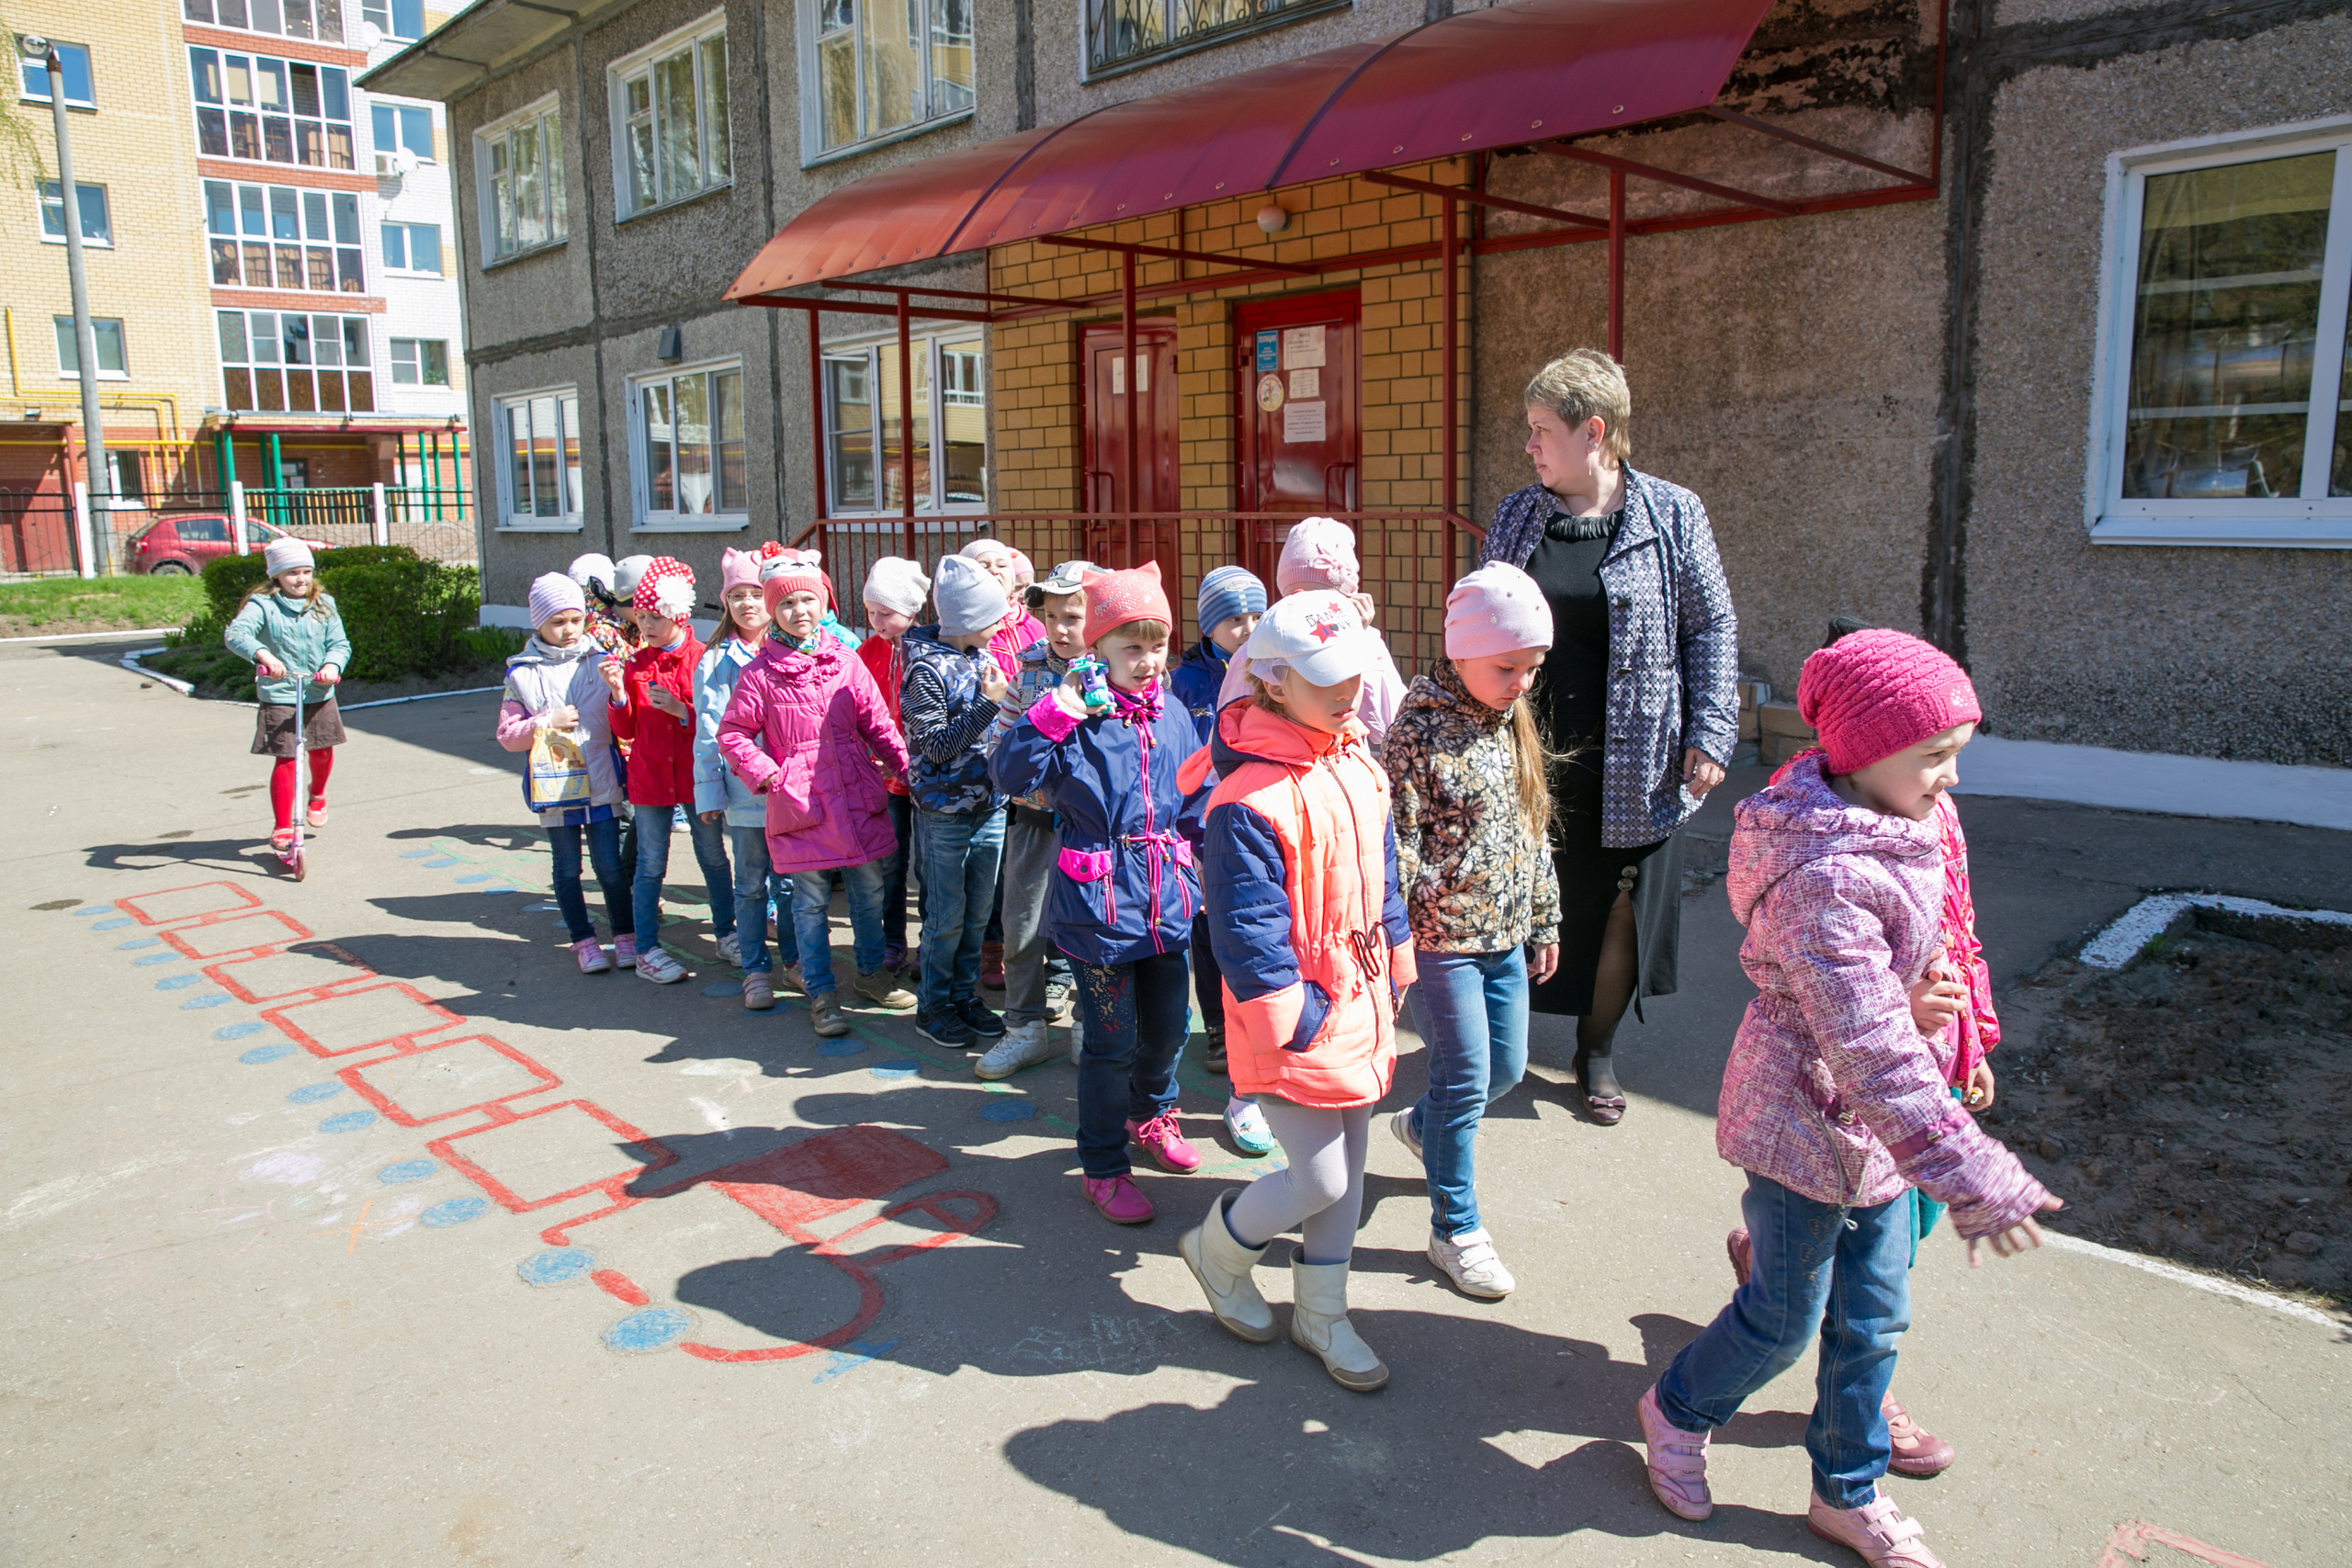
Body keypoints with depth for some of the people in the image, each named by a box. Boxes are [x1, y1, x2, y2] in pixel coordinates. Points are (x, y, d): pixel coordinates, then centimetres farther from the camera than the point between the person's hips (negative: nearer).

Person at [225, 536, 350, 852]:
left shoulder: (323, 604, 5)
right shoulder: (263, 604, -8)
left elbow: (339, 643, 1)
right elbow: (235, 633, -23)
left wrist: (332, 664, -21)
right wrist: (262, 654, -42)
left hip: (320, 694, 4)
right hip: (279, 697, -4)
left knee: (323, 751, 13)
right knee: (286, 759, -8)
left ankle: (317, 795, 47)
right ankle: (282, 827, 1)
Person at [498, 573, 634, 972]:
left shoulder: (601, 661, 3)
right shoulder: (522, 674, 1)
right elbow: (507, 734, 2)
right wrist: (546, 722, -13)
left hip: (602, 784, 0)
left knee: (610, 866, 2)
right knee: (567, 869, 10)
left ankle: (625, 935, 19)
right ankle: (584, 941, 23)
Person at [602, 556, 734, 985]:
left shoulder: (703, 659, -5)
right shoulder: (634, 665, 4)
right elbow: (626, 731, 4)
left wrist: (681, 710, -21)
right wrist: (618, 694, -12)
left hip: (698, 774, -1)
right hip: (649, 777, 1)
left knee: (714, 858, 11)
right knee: (650, 865, 5)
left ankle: (726, 934, 26)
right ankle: (647, 950, 13)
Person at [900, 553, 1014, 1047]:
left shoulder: (981, 655, 6)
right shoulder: (927, 667, -15)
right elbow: (937, 746, -18)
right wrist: (987, 703, -24)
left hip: (989, 804, 7)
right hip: (945, 811, -6)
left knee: (977, 912, 13)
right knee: (947, 915, 2)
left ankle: (965, 996, 27)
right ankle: (933, 1006, 18)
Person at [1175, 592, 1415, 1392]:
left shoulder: (1359, 769, 5)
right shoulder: (1250, 799, -23)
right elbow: (1245, 928, -22)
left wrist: (1394, 968, 17)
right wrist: (1295, 1019, -18)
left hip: (1360, 1004, 8)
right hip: (1297, 1018, -8)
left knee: (1347, 1169, 16)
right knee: (1320, 1178, -1)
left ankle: (1321, 1315, 34)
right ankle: (1218, 1249, 28)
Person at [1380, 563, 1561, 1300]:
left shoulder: (1516, 725, 6)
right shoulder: (1419, 733, -17)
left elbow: (1536, 833, 15)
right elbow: (1396, 844, -17)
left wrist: (1544, 923, 17)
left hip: (1504, 937, 7)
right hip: (1442, 939, -7)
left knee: (1507, 1068, 16)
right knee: (1466, 1078, -1)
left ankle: (1423, 1126, 46)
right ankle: (1455, 1229, 16)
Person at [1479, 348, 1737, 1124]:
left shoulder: (1672, 514, -3)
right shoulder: (1516, 516, 5)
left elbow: (1711, 629, 1)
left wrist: (1710, 734, -6)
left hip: (1632, 765, -1)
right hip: (1527, 760, 2)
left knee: (1619, 911, 10)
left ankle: (1598, 1051, 30)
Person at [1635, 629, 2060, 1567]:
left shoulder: (1893, 836, 0)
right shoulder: (1826, 879, -31)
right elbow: (1872, 1051, -34)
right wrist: (1975, 1179, -34)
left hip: (1874, 1132, 9)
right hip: (1808, 1127, -9)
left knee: (1874, 1317, 19)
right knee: (1785, 1320, 11)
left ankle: (1847, 1493, 39)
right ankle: (1677, 1412, 39)